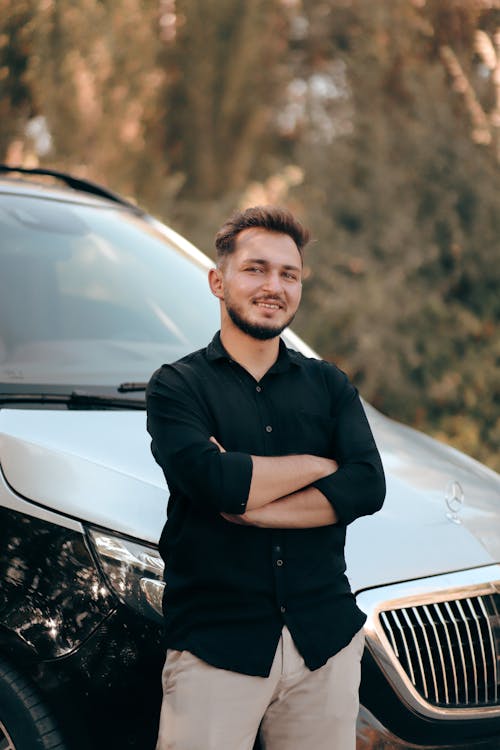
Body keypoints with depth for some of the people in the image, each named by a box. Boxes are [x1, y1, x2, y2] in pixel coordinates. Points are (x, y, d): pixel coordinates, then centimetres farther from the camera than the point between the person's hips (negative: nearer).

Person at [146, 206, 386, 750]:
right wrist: (320, 465, -4)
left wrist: (250, 506, -12)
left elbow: (368, 486, -3)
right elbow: (211, 479, -17)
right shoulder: (177, 386, 2)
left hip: (326, 641, 4)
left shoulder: (329, 386, 14)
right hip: (214, 644, -3)